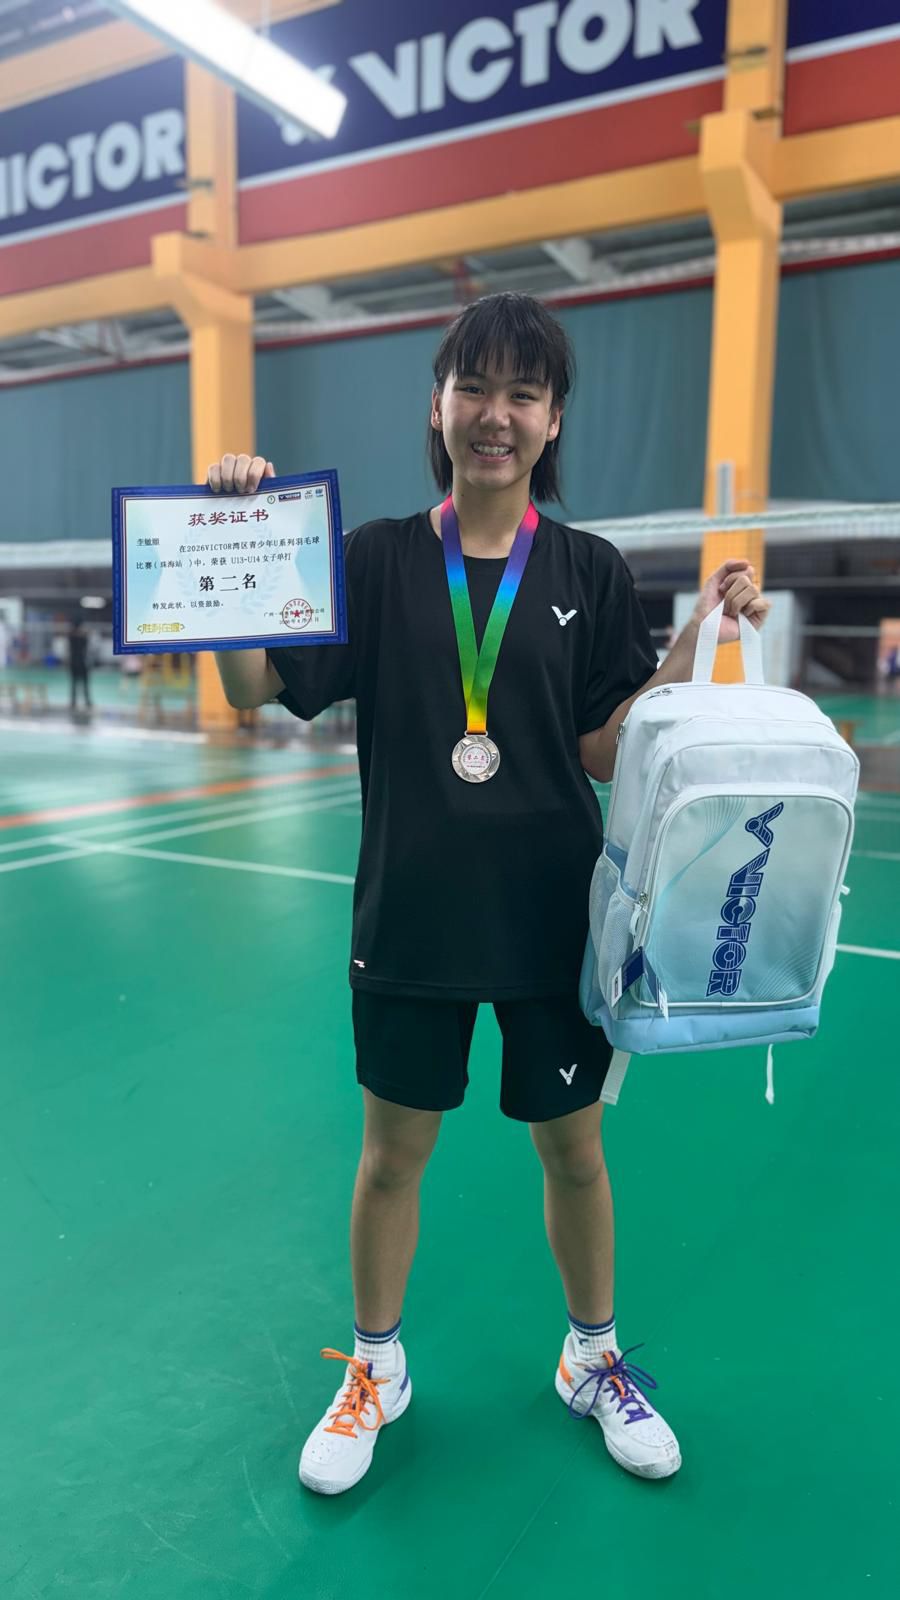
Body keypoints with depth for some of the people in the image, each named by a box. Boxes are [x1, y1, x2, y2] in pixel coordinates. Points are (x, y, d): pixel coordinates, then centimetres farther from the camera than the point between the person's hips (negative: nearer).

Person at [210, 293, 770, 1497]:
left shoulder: (590, 573, -1)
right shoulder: (378, 559, -2)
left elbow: (607, 750, -3)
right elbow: (255, 690, -4)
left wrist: (700, 639, -12)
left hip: (550, 918, 1)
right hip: (408, 919, 0)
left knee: (573, 1145, 15)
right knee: (393, 1149, 14)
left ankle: (593, 1359, 43)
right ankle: (376, 1369, 41)